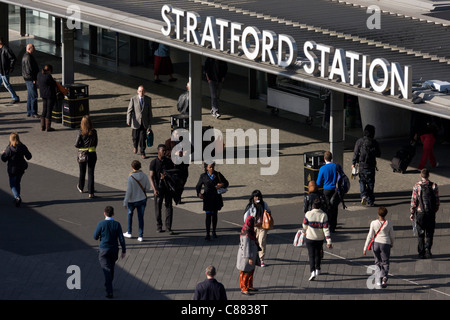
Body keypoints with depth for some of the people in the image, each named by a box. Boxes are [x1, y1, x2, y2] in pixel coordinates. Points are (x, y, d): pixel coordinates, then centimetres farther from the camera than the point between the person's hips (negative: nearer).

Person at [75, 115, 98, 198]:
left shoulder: (81, 132, -15)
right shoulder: (94, 132, -8)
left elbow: (76, 145, -15)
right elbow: (96, 143, 3)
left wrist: (82, 146, 5)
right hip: (92, 154, 1)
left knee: (82, 172, 20)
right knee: (91, 173, 5)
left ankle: (81, 188, 42)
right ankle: (91, 193, 1)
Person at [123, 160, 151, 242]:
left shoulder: (131, 178, -22)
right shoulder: (144, 176, -11)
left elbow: (128, 191, -19)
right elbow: (147, 188, 0)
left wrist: (125, 203, -9)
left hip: (132, 200, -3)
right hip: (142, 199, 3)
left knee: (129, 214, 22)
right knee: (141, 217, 10)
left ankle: (129, 233, 30)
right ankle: (140, 236, 9)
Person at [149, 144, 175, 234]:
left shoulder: (169, 161, 5)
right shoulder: (154, 162, -5)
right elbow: (151, 177, -10)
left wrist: (166, 176, -11)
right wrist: (154, 189, -21)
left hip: (168, 186, 2)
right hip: (158, 187, -2)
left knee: (169, 206, -2)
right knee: (158, 207, 5)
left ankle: (168, 227, 2)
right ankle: (159, 226, 18)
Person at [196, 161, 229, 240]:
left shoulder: (218, 175, 2)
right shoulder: (203, 176, 0)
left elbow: (226, 183, 9)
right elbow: (198, 186, 8)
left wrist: (222, 185, -14)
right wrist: (199, 193, -12)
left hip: (216, 198, 2)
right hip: (207, 198, -2)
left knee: (214, 214, 12)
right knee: (208, 215, -9)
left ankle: (214, 232, 27)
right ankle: (208, 234, -9)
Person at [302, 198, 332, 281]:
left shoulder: (308, 214, -15)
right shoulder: (323, 215, -13)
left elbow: (305, 225, -1)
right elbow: (326, 229, -14)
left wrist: (305, 232, 22)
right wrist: (329, 241, -11)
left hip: (310, 238, -2)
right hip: (320, 239, 2)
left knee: (311, 255, 1)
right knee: (318, 254, 23)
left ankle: (313, 272, -15)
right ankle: (317, 269, 36)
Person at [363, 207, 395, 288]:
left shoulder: (374, 223, -7)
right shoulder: (388, 224, -5)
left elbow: (370, 236, -6)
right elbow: (392, 236, 5)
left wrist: (365, 248, -2)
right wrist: (392, 243, 26)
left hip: (376, 243, 1)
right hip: (385, 244, -1)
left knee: (378, 262, 15)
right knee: (385, 262, 6)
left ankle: (378, 280, 8)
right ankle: (384, 276, -22)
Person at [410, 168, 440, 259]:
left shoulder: (417, 186, -9)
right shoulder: (434, 186, -5)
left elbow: (413, 201, -6)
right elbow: (437, 201, 0)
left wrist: (412, 213, 4)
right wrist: (435, 210, 16)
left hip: (420, 212, -1)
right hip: (431, 213, 1)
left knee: (421, 234, 11)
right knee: (429, 233, 10)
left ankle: (421, 253, 13)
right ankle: (428, 249, -8)